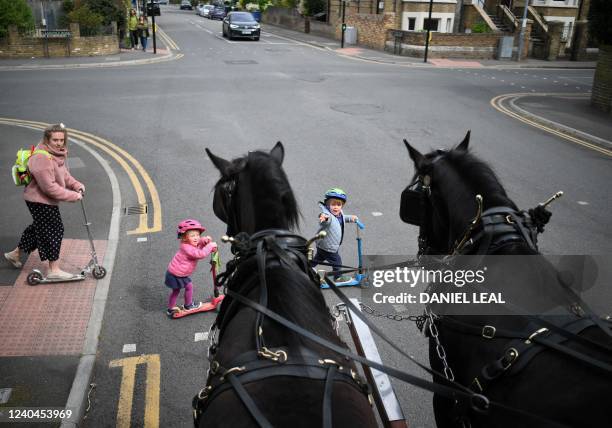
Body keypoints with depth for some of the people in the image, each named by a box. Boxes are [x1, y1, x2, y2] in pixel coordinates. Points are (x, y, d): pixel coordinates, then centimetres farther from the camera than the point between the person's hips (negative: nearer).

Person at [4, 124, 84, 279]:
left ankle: (16, 254, 43)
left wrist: (76, 185, -4)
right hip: (40, 201, -10)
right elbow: (49, 187, -29)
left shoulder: (57, 154, 4)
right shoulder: (42, 158, -27)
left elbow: (64, 174, 13)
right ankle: (54, 270, 7)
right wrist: (72, 196, -25)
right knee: (54, 230, -4)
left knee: (39, 227, 24)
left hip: (46, 200, 10)